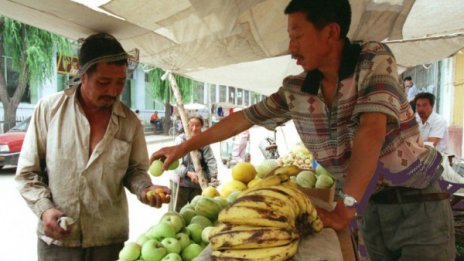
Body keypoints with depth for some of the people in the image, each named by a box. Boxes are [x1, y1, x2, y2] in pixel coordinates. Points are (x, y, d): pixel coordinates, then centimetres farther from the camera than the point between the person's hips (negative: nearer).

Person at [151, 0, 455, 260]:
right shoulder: (295, 91, -1)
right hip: (370, 207, 3)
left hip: (417, 201, -3)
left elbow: (371, 130, -25)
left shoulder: (374, 58, -14)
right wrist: (185, 146, 10)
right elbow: (244, 118, 6)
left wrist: (345, 207, -29)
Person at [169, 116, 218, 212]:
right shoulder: (181, 140, -11)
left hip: (198, 183, 3)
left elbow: (211, 160, -7)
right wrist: (188, 173, -31)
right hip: (180, 183, -3)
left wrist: (213, 176, -22)